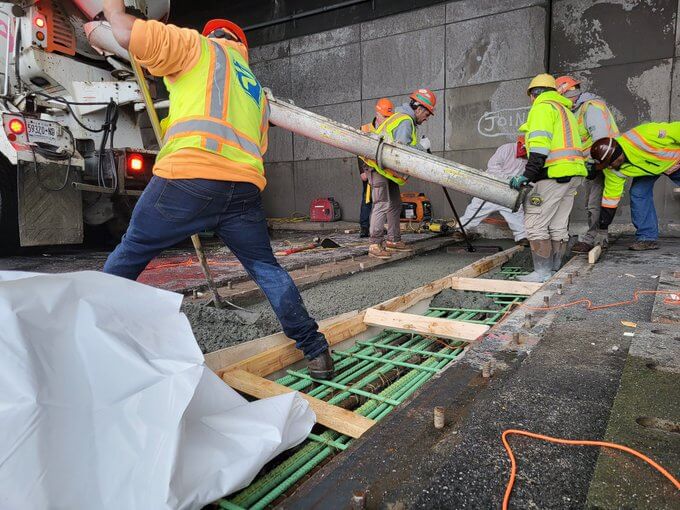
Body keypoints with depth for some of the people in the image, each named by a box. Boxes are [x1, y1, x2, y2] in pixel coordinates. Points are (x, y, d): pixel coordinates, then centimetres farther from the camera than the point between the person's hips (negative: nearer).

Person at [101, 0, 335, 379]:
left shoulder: (199, 46, 15)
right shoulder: (258, 90, 33)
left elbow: (126, 32, 6)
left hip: (188, 178, -4)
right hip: (245, 187, 5)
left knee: (127, 258, 14)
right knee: (267, 269, 16)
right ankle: (316, 350, 18)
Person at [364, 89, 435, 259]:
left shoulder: (407, 120, 19)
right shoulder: (405, 121, -16)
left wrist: (421, 145, 3)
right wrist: (422, 146, -13)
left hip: (388, 169, 11)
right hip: (379, 167, -11)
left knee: (395, 205, 13)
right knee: (382, 204, -16)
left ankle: (393, 240, 20)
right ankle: (375, 245, -17)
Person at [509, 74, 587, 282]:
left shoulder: (542, 107, -2)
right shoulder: (565, 109, 28)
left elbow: (540, 145, -17)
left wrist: (527, 175, -20)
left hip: (554, 174, -10)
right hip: (573, 174, 10)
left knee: (535, 224, -7)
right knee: (558, 226, 11)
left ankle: (542, 272, -7)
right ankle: (555, 270, 16)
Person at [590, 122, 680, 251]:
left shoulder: (644, 137, -44)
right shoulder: (613, 170, -25)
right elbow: (611, 196, -18)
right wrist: (603, 229, -16)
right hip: (648, 168, 3)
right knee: (638, 193, -14)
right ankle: (647, 237, -5)